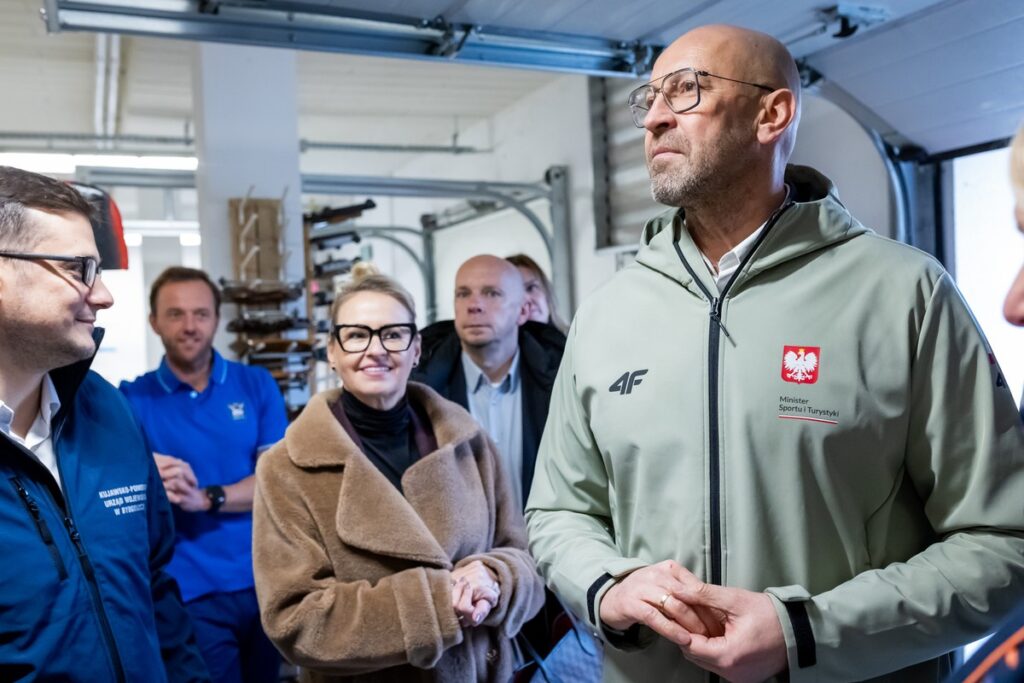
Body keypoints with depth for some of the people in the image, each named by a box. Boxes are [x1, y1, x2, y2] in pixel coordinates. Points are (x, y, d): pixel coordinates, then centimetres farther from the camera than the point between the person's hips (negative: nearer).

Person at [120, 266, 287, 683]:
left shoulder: (257, 385, 1)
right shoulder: (133, 399, -1)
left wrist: (206, 498, -20)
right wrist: (150, 484, -28)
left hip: (266, 582, 3)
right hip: (190, 592, -2)